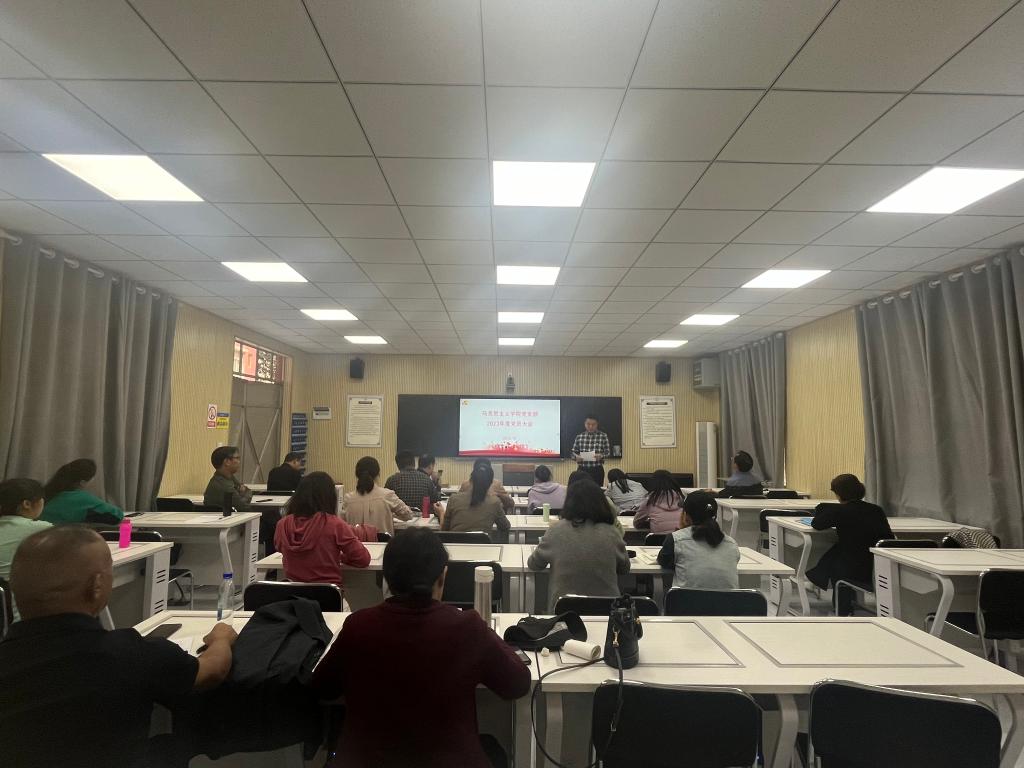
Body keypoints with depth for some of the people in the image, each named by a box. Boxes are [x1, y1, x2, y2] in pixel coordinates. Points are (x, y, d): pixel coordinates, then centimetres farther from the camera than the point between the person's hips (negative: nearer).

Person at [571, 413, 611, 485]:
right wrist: (577, 457, -13)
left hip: (597, 470, -1)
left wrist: (601, 456, -19)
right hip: (582, 469, 2)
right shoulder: (579, 437, 5)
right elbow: (574, 452, 8)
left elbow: (608, 452, 1)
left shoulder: (603, 436, 0)